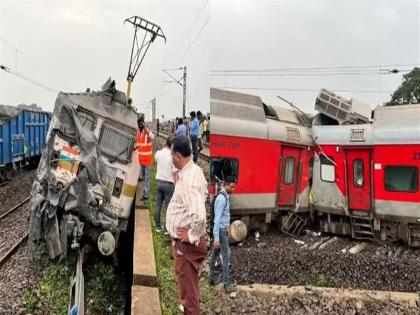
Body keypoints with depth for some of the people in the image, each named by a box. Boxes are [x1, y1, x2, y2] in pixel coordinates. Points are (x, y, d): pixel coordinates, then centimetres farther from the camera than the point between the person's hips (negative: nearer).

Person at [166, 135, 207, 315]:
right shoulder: (195, 170, 2)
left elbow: (199, 216, -37)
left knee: (188, 286, 6)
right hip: (185, 241, 10)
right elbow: (203, 192, 21)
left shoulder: (188, 181, -28)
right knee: (188, 283, 30)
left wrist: (192, 236, -22)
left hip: (186, 244, -10)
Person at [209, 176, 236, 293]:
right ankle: (227, 283, 5)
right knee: (226, 256, -3)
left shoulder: (225, 196, 9)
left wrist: (227, 228, 24)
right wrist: (216, 238, -26)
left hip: (222, 229, 10)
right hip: (220, 230, -10)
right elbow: (217, 218, -25)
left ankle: (211, 277, 26)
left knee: (215, 254, 16)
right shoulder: (222, 198, -22)